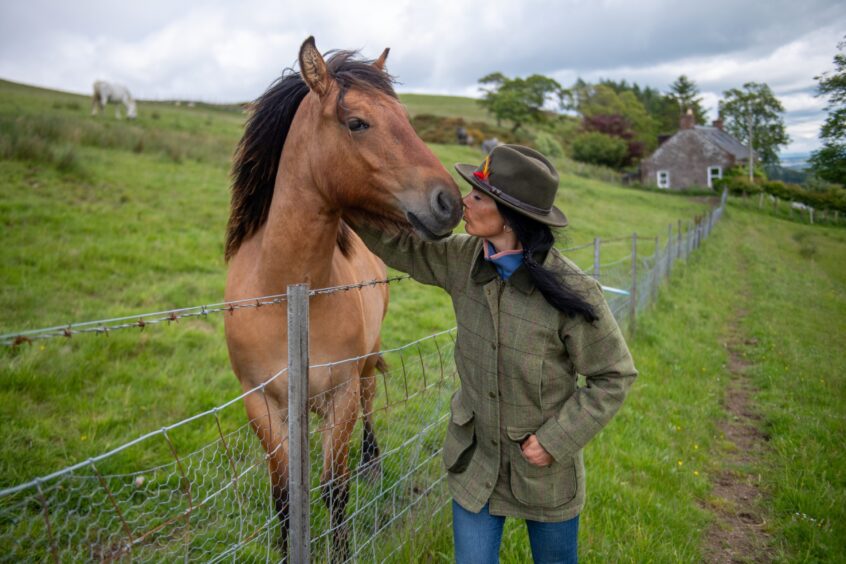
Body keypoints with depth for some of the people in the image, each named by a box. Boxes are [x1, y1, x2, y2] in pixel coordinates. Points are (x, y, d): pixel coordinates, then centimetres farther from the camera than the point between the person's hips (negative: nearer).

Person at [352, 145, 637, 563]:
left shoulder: (572, 292, -24)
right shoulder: (463, 259, -10)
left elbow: (615, 375, -14)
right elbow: (397, 244, 2)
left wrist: (558, 438, -18)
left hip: (547, 468, -3)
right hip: (474, 459, 3)